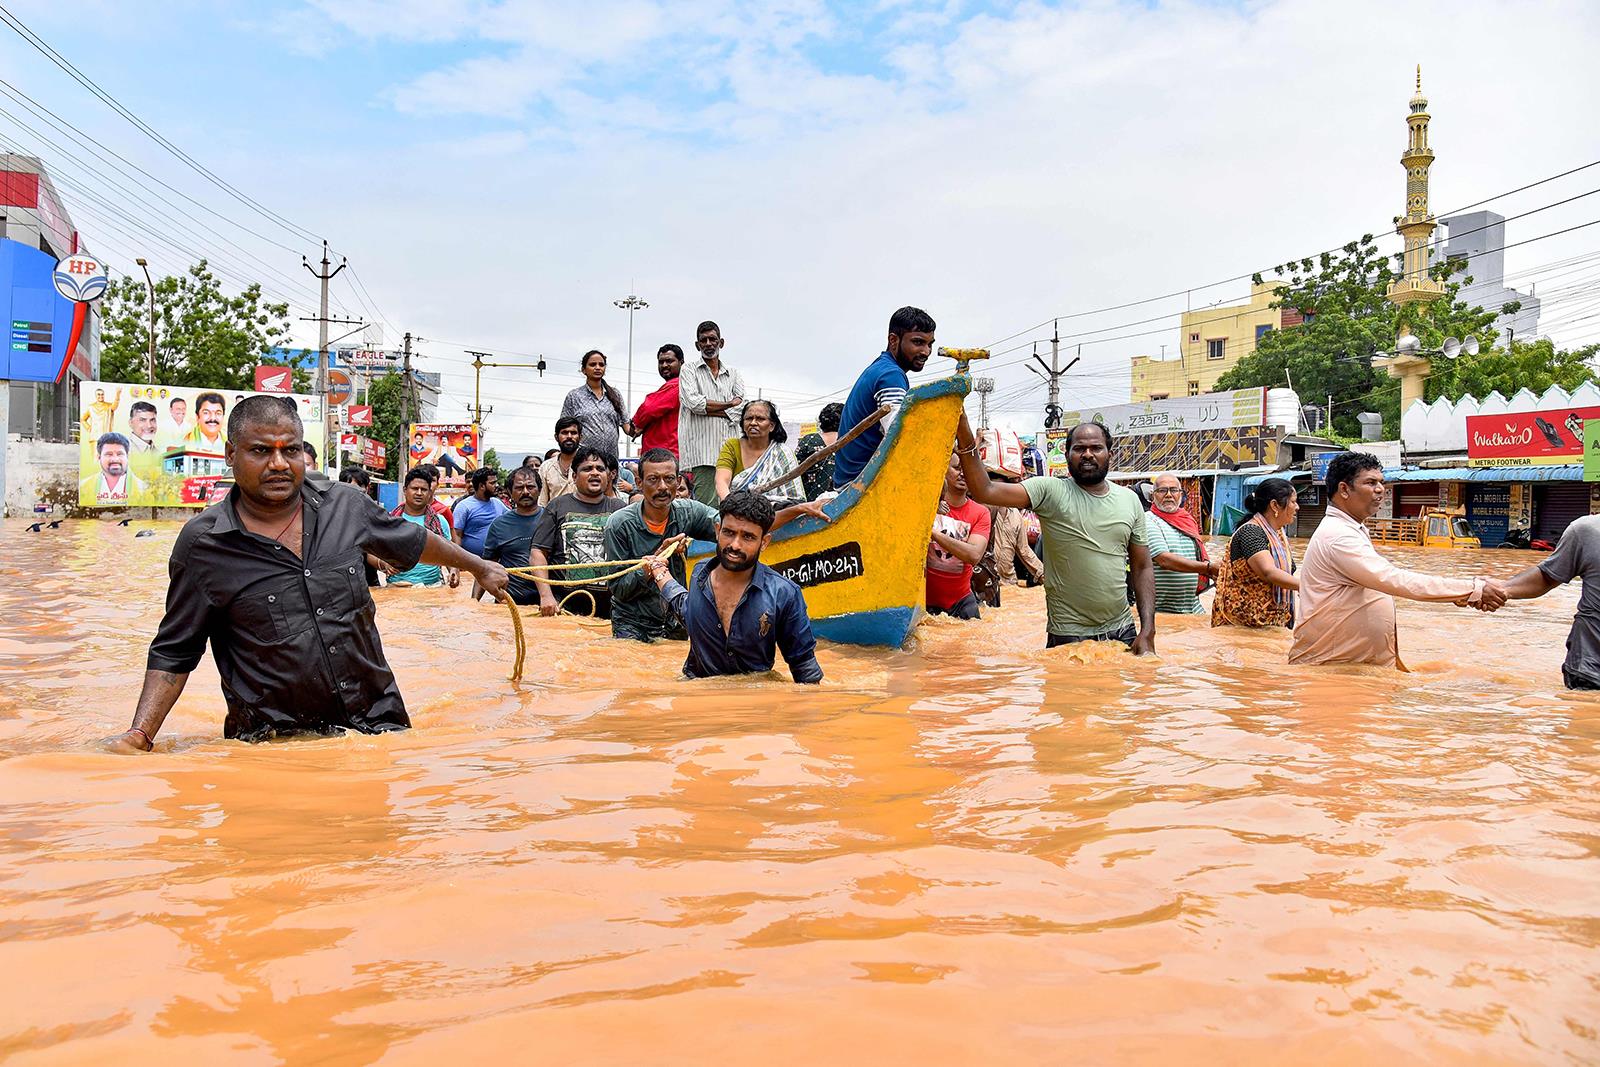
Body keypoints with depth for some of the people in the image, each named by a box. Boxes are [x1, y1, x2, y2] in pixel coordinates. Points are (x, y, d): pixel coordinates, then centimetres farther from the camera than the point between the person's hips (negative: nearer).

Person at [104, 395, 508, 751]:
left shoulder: (346, 504, 3)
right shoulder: (202, 544, -5)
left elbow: (412, 541, 22)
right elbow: (174, 652, 2)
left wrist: (479, 567, 34)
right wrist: (140, 734, -9)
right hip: (273, 744, -3)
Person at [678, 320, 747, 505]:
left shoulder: (734, 374, 19)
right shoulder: (689, 371, 10)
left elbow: (740, 409, 4)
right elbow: (694, 402, -7)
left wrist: (707, 408, -5)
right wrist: (729, 403, 0)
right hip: (703, 451, -3)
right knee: (708, 509, -13)